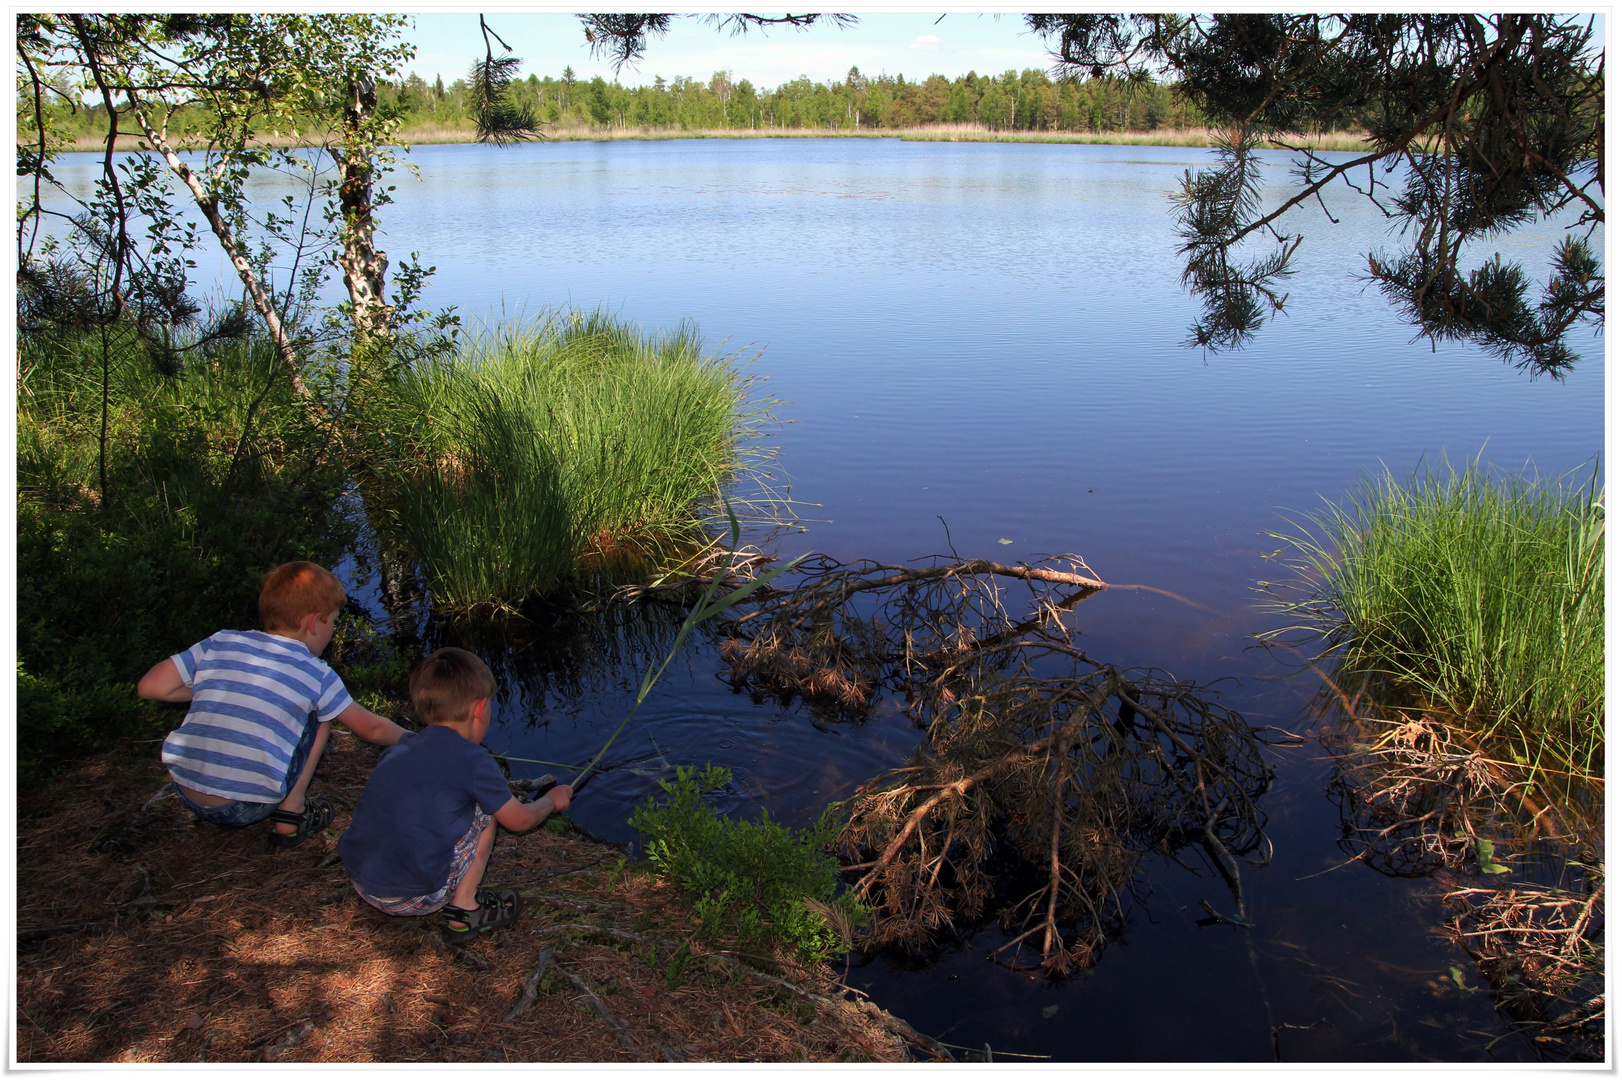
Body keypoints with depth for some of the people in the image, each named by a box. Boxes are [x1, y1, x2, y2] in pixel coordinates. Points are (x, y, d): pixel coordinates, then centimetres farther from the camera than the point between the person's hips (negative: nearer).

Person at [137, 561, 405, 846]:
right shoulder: (317, 675, 0)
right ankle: (290, 813, 5)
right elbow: (372, 729, 10)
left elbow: (150, 687, 6)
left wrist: (213, 691, 18)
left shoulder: (220, 643, 7)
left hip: (186, 795, 4)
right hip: (246, 809, -4)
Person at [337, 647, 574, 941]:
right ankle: (463, 909, 7)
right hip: (413, 899, -6)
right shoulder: (473, 760, -10)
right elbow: (520, 820, 4)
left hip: (360, 885, 7)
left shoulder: (397, 750, 8)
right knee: (485, 811, 8)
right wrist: (551, 800, 26)